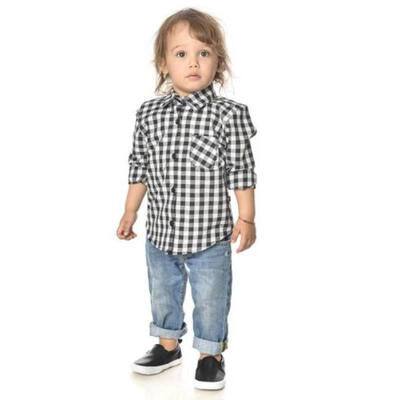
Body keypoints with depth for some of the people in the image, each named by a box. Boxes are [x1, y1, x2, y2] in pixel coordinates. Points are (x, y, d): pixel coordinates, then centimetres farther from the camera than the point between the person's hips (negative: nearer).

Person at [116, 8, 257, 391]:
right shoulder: (148, 114, -2)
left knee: (210, 299, 11)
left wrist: (246, 217, -9)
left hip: (210, 234, -4)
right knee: (163, 293, 21)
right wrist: (129, 214, 10)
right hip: (160, 233, 4)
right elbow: (139, 167, 7)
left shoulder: (228, 114, -12)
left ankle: (210, 355, 33)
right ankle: (168, 345, 44)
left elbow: (241, 169, -8)